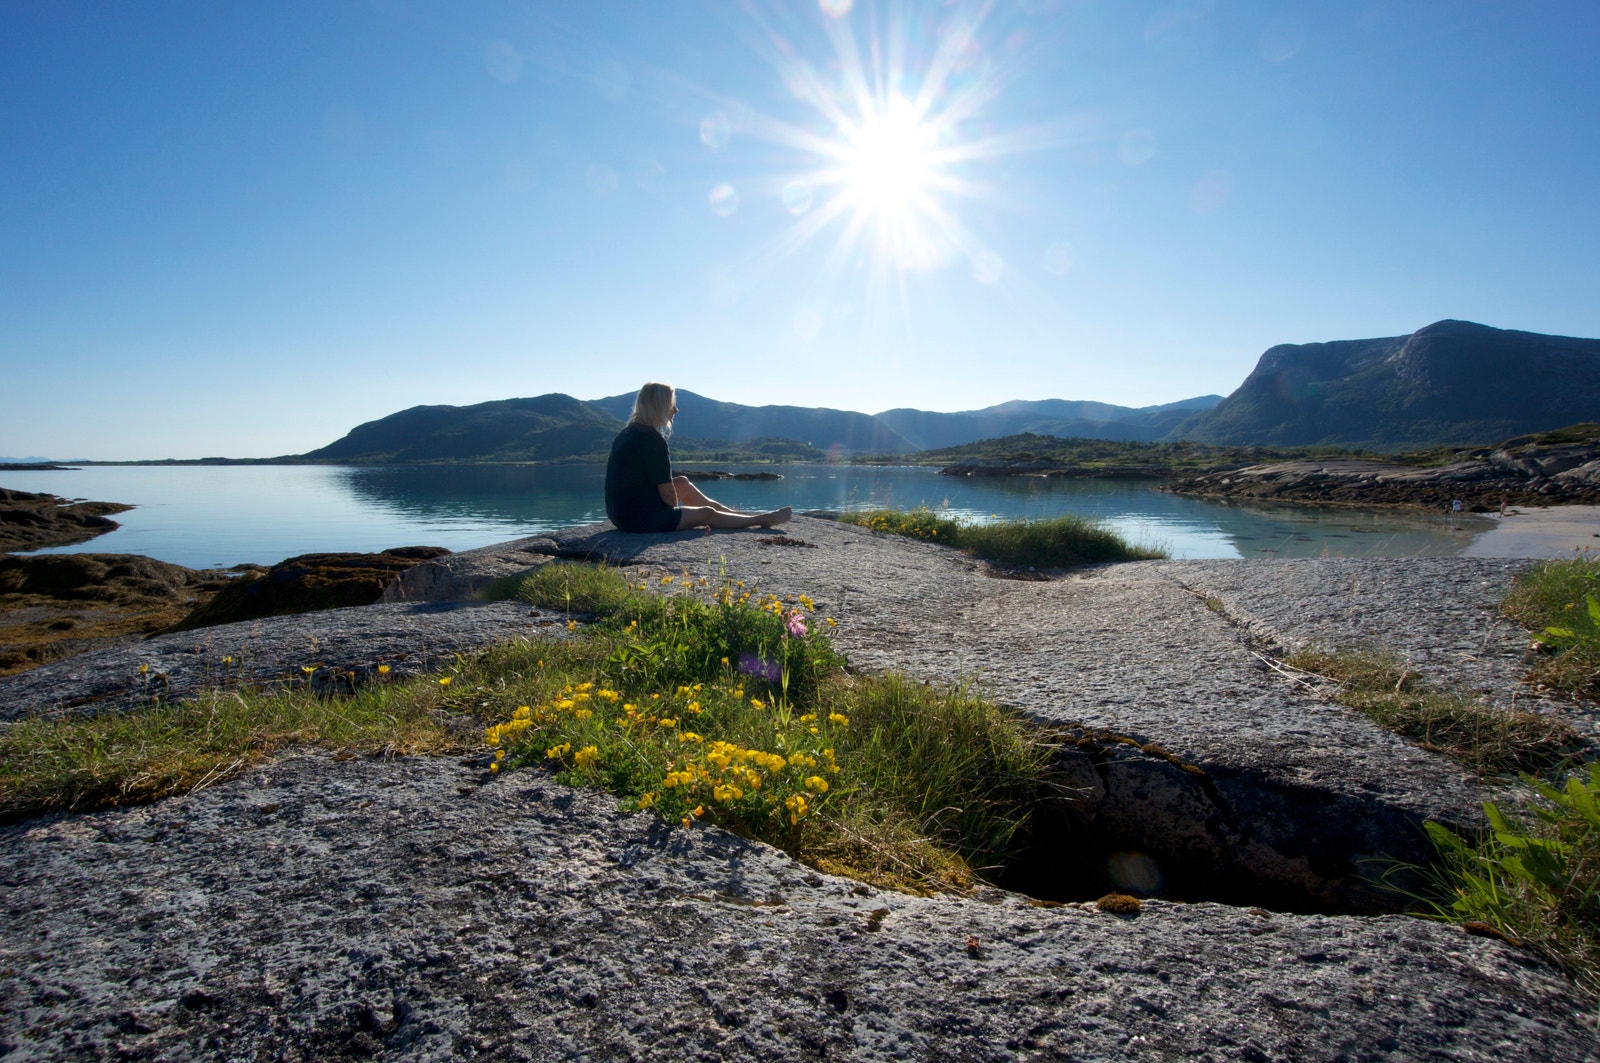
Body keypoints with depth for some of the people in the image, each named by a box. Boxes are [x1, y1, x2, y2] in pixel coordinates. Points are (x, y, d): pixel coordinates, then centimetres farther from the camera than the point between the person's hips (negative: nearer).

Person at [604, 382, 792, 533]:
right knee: (708, 513, 4)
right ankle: (763, 519, 21)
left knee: (683, 483, 23)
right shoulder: (653, 439, -18)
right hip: (642, 518, -10)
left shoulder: (626, 434, 11)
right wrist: (678, 513, 3)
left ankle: (736, 514, 34)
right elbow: (667, 492, -17)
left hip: (621, 513, 10)